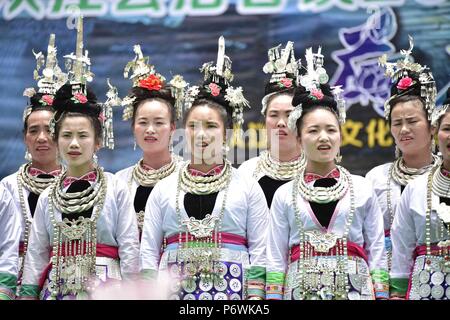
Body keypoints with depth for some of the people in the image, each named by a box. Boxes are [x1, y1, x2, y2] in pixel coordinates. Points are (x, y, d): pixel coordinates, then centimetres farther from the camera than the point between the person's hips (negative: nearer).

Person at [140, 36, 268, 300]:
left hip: (232, 291, -1)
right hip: (175, 290, 1)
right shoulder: (164, 189, 12)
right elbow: (148, 252, 10)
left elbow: (260, 251, 4)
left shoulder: (247, 188, 8)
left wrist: (255, 296, -6)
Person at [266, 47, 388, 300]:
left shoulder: (362, 189, 6)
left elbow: (377, 254, 6)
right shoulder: (285, 195, 6)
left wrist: (381, 296, -1)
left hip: (354, 289, 0)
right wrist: (274, 297, -2)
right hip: (301, 289, 0)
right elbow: (276, 260, 6)